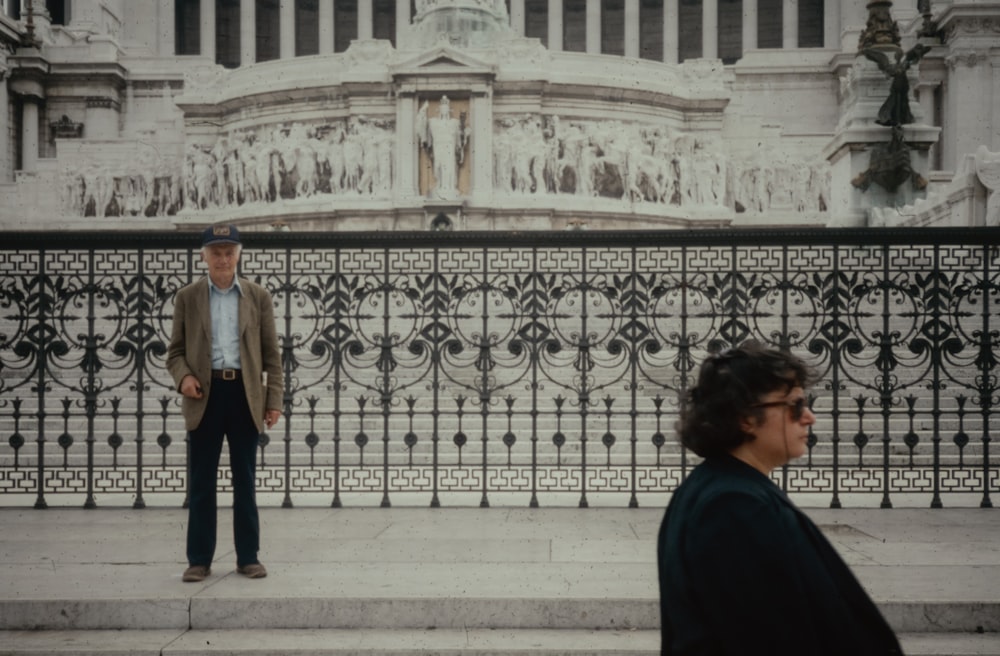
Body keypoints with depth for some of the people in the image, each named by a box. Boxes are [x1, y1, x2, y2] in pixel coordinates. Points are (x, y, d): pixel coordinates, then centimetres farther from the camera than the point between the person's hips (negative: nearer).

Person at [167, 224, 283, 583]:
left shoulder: (258, 296, 8)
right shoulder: (187, 297, 8)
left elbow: (271, 353, 7)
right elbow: (176, 350, 9)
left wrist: (274, 399, 1)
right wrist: (183, 376, -12)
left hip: (245, 394, 0)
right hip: (205, 394, 0)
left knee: (245, 479, 6)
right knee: (201, 481, 4)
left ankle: (248, 556, 15)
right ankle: (199, 559, 12)